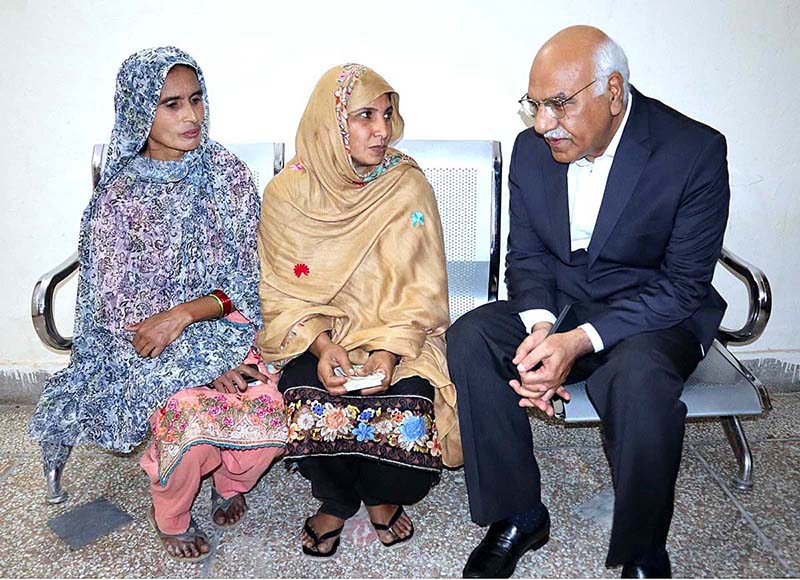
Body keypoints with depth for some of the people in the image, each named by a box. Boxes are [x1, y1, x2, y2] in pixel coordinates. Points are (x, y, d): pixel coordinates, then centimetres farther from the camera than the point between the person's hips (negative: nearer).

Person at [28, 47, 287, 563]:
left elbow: (248, 278, -2)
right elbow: (115, 304, -8)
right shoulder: (119, 197, -6)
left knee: (270, 421, -23)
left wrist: (183, 314, -19)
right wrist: (205, 359, -19)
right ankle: (171, 517, 7)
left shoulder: (229, 175, 0)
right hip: (148, 345, -2)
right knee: (191, 423, -28)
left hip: (228, 327, 2)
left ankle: (231, 481, 15)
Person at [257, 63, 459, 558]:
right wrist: (321, 346, -20)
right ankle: (337, 499, 11)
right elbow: (283, 291, -3)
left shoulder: (410, 187, -4)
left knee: (408, 407, -26)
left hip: (397, 336, 0)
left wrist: (389, 349, -21)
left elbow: (423, 289, -6)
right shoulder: (288, 192, -4)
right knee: (312, 411, -27)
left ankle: (381, 494, 13)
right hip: (315, 336, 0)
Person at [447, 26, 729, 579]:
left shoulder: (694, 150, -16)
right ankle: (518, 516, -7)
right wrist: (539, 326, -19)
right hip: (556, 307, 4)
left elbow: (684, 284, -17)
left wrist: (580, 341, -28)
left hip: (656, 314, -3)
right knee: (471, 337, -22)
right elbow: (526, 255, 2)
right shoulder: (532, 149, -3)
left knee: (641, 378, -36)